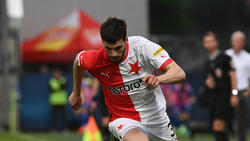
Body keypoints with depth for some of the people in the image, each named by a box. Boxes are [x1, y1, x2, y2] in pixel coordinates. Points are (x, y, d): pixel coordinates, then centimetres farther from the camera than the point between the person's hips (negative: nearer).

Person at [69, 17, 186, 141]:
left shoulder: (142, 46, -21)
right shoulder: (95, 60, -17)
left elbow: (180, 74, -26)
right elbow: (78, 60, 10)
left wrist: (158, 79, -47)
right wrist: (76, 93, 22)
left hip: (156, 118, 3)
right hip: (124, 120, -3)